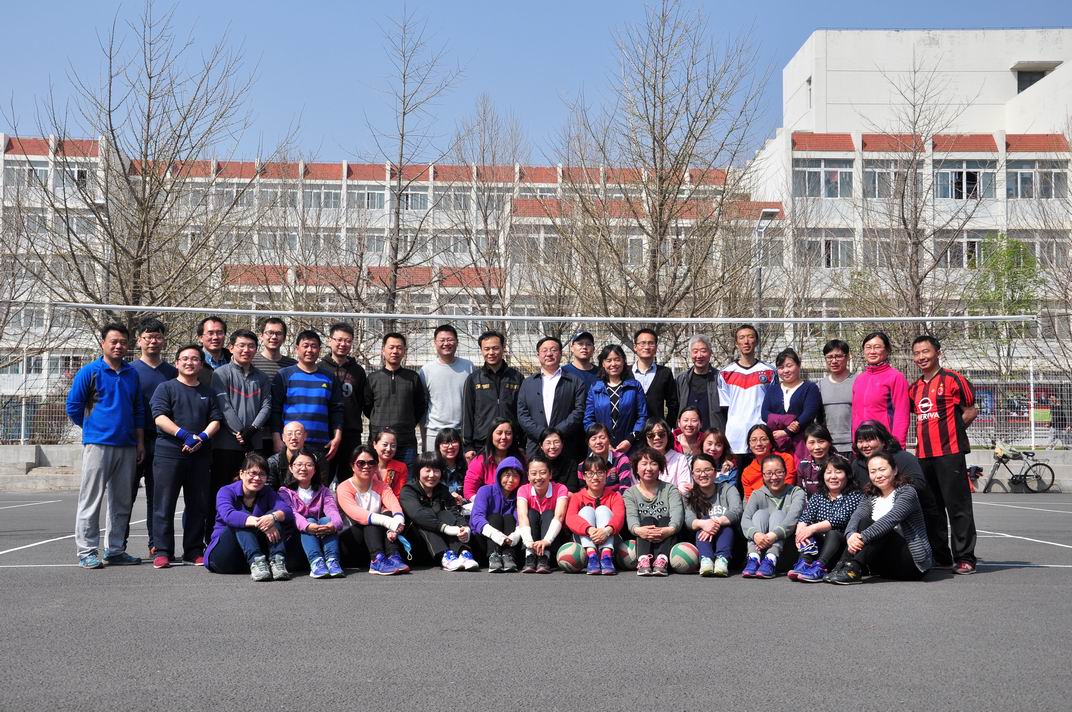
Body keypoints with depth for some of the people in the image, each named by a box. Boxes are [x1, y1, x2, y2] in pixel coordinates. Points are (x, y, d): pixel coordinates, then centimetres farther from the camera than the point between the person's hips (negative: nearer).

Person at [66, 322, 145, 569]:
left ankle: (116, 550, 17)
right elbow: (73, 407, 0)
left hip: (127, 446, 5)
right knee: (91, 500, -3)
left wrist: (140, 442, 10)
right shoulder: (90, 372, -1)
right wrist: (94, 428, 7)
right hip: (97, 444, -5)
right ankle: (87, 552, 3)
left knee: (122, 502, 9)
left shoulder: (132, 374, 13)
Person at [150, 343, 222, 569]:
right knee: (164, 504, -3)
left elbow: (216, 420, 10)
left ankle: (194, 550, 14)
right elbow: (160, 417, -7)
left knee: (198, 504, 6)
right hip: (169, 453, -4)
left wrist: (202, 437, -10)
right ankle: (162, 551, 2)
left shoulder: (208, 393, 18)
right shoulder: (166, 388, 5)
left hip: (200, 455, 4)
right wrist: (185, 435, -17)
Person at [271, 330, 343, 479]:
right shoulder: (284, 375, 5)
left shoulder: (329, 377, 13)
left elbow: (337, 409, 13)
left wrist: (337, 437, 2)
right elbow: (275, 410, 1)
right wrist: (277, 440, -7)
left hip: (321, 446, 2)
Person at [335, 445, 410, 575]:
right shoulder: (343, 488, -9)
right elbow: (356, 513, -28)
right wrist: (387, 522, -43)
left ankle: (393, 557, -37)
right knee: (371, 520, -31)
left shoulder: (381, 486, 6)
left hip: (378, 535, 4)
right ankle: (377, 560, -47)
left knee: (388, 514, -24)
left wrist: (398, 520, -39)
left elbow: (394, 504, -15)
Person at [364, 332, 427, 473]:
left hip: (407, 442, 0)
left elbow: (421, 406, 14)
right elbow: (367, 407, 12)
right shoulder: (372, 378, 6)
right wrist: (379, 424, 8)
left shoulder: (413, 377, 7)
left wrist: (409, 424, 9)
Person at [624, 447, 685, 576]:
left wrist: (670, 529, -34)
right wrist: (637, 529, -35)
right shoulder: (630, 493, 10)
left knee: (665, 520, -26)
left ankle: (662, 560, -47)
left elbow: (677, 512, -10)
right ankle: (643, 560, -49)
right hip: (642, 541, 0)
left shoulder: (670, 489, 10)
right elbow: (631, 516, -10)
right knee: (647, 520, -26)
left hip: (667, 540, 0)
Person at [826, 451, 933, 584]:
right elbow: (856, 517, -9)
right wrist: (850, 535, -32)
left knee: (880, 531, -28)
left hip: (914, 563, -5)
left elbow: (891, 519, -27)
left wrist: (862, 537, -39)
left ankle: (853, 570, -40)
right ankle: (842, 567, -30)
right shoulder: (871, 496, 11)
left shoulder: (907, 492, -8)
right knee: (863, 523, -15)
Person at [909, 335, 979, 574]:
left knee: (957, 506, -6)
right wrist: (928, 432, 11)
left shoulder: (952, 379, -2)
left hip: (949, 453, -7)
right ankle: (939, 555, 21)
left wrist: (951, 429, -3)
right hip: (923, 454, 7)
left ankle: (965, 557, -1)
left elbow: (971, 411, -1)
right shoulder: (915, 388, 15)